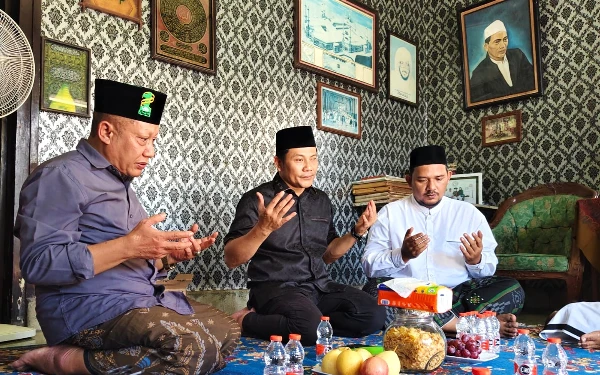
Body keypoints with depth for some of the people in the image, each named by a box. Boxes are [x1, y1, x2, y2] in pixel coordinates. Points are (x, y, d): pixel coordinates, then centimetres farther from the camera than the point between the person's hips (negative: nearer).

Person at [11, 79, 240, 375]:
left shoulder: (120, 181, 20)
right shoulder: (63, 175, -9)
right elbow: (38, 263, -20)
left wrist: (170, 256, 3)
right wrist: (127, 246, -25)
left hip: (142, 300, 10)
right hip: (87, 309, -9)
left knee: (227, 330, 6)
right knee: (196, 348, -29)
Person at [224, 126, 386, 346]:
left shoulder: (321, 200, 12)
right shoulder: (256, 199, -7)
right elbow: (231, 260, -12)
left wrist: (357, 232, 4)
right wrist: (263, 228, -29)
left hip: (320, 286, 7)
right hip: (276, 288, -7)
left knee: (374, 315, -15)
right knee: (311, 327, -35)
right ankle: (247, 320, -6)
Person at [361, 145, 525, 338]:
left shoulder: (469, 212, 11)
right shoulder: (390, 212, 6)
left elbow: (490, 269, 10)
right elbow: (369, 265, -1)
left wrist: (476, 261, -13)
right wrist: (402, 255, -18)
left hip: (457, 295, 1)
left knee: (512, 290, -19)